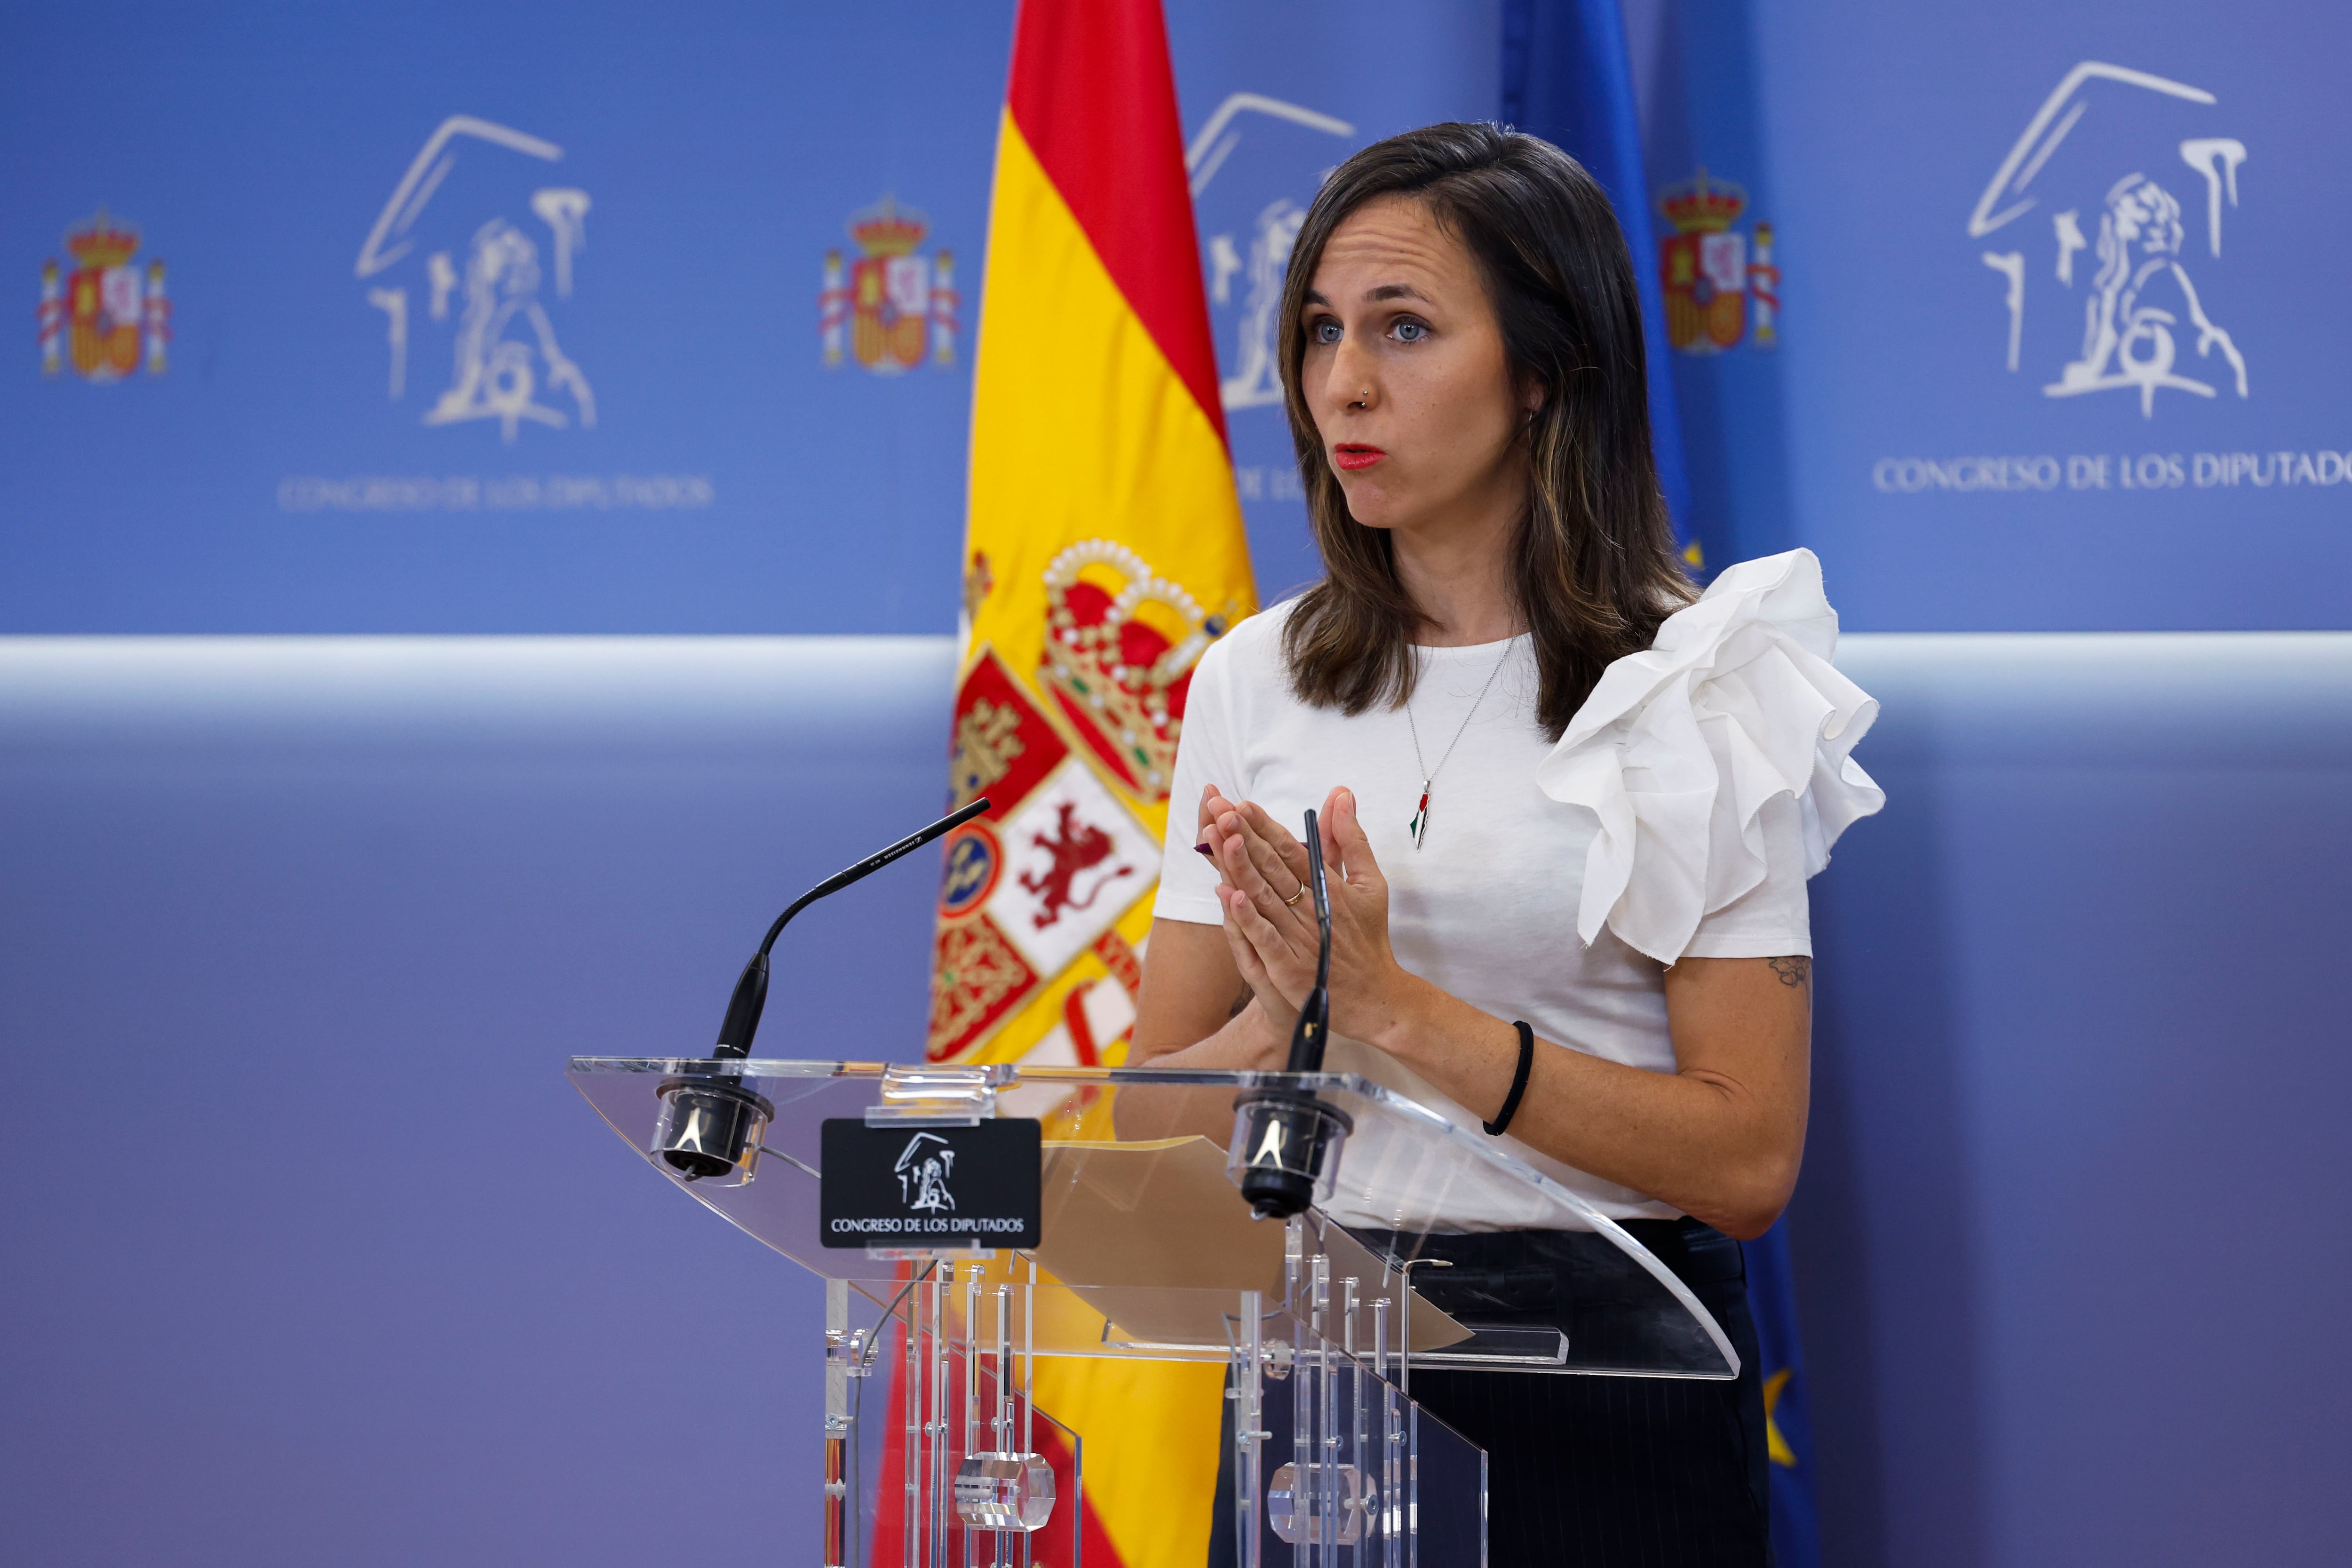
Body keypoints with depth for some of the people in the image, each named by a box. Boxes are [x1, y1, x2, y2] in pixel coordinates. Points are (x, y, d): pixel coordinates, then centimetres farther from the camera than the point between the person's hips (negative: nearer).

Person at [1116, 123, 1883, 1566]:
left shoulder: (1696, 691, -6)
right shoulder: (1254, 682, 6)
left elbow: (1748, 1161, -12)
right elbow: (1154, 1124, 5)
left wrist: (1400, 1013, -18)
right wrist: (1286, 1019, -16)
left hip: (1610, 1401, -3)